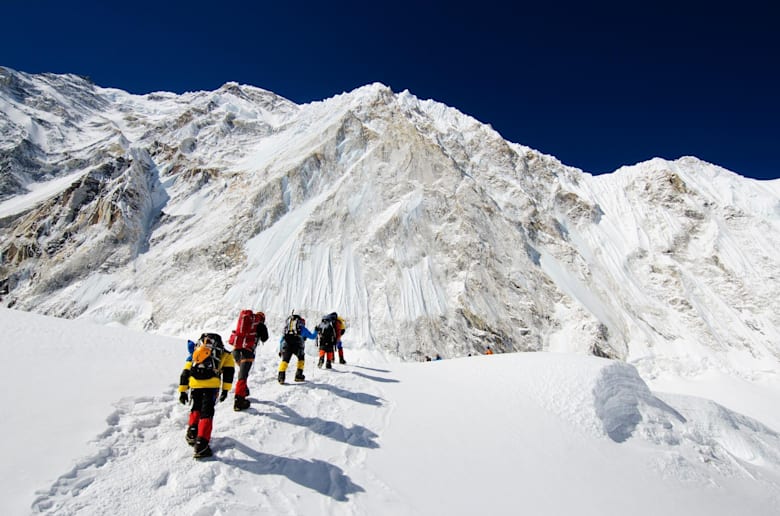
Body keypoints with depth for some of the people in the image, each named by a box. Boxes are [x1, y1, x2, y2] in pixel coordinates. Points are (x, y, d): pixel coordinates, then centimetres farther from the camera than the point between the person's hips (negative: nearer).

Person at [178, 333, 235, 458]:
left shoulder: (194, 355, 33)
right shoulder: (225, 354, 26)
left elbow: (185, 373, 30)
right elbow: (228, 372, 15)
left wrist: (182, 391, 35)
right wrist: (225, 390, 16)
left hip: (195, 385, 3)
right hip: (211, 385, -3)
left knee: (196, 408, 30)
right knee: (206, 413, 3)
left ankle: (192, 432, 31)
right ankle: (201, 445, -4)